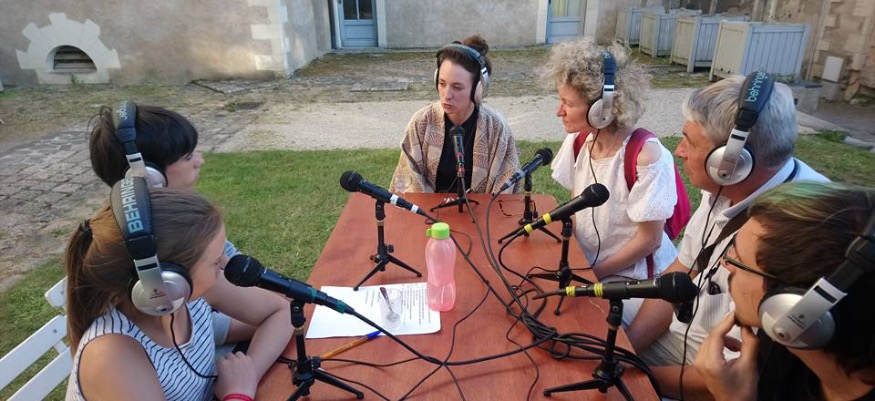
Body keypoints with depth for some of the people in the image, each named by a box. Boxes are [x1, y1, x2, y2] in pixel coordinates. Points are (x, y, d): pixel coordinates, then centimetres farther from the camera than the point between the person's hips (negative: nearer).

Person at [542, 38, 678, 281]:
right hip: (583, 261, 5)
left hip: (632, 275, -5)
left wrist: (593, 272, -10)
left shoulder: (646, 155, -24)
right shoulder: (578, 142, -6)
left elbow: (649, 240, -15)